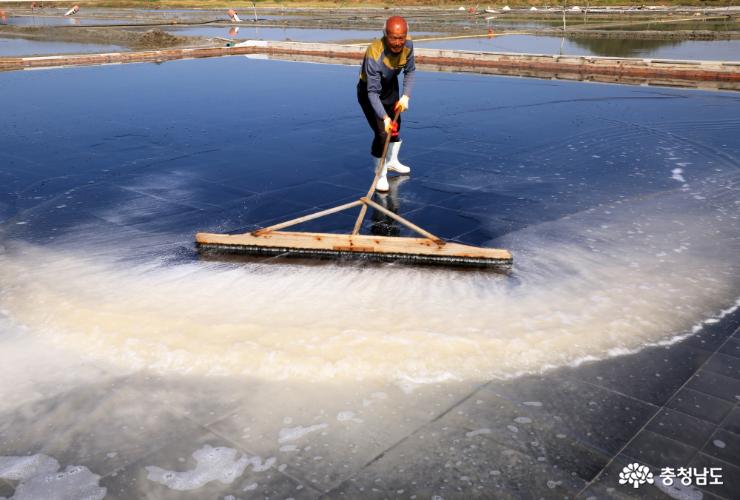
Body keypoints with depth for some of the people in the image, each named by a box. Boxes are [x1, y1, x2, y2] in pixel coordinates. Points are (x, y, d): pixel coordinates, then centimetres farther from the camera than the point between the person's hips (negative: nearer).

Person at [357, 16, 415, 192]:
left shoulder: (408, 46, -22)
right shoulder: (374, 55, -39)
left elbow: (409, 71, -3)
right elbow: (373, 92, -38)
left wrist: (406, 96, -14)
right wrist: (384, 118, -46)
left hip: (390, 87, 7)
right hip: (369, 92, -7)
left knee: (396, 125, 22)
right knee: (382, 133, -15)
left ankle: (392, 161, 46)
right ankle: (381, 175, 3)